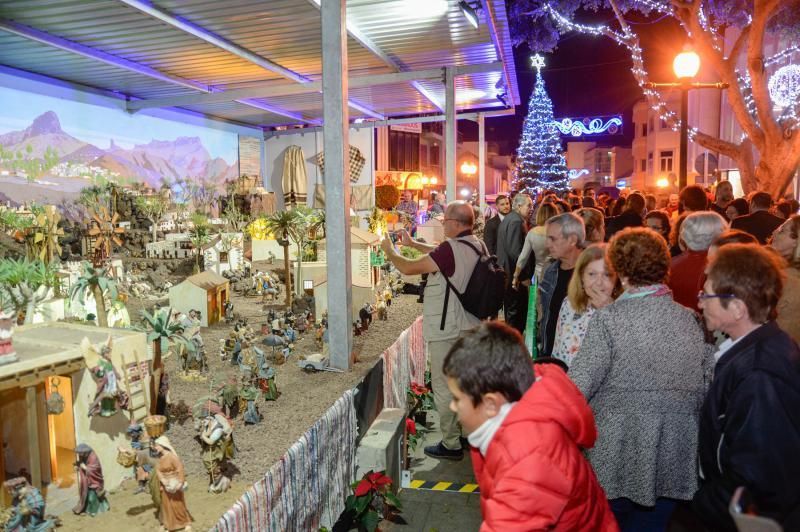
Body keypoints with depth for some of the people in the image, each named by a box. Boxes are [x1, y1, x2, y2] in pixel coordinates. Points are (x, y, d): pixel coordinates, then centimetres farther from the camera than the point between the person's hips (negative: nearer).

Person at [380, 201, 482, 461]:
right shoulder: (477, 245, 3)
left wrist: (390, 251, 2)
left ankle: (451, 444, 14)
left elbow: (408, 268, -16)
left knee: (444, 387, 4)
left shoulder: (451, 249, -23)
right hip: (469, 326, 9)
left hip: (446, 330, -9)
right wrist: (413, 243, 25)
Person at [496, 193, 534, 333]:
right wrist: (526, 274, -19)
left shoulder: (508, 219, 13)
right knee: (517, 312, -1)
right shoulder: (517, 221, -18)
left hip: (506, 273, 10)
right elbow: (516, 251, -25)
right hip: (516, 275, -10)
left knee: (511, 311, 19)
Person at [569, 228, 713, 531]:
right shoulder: (692, 320, -2)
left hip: (618, 457, -4)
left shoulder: (609, 318, -15)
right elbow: (707, 387, 2)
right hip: (674, 461, 4)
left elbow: (577, 387, -16)